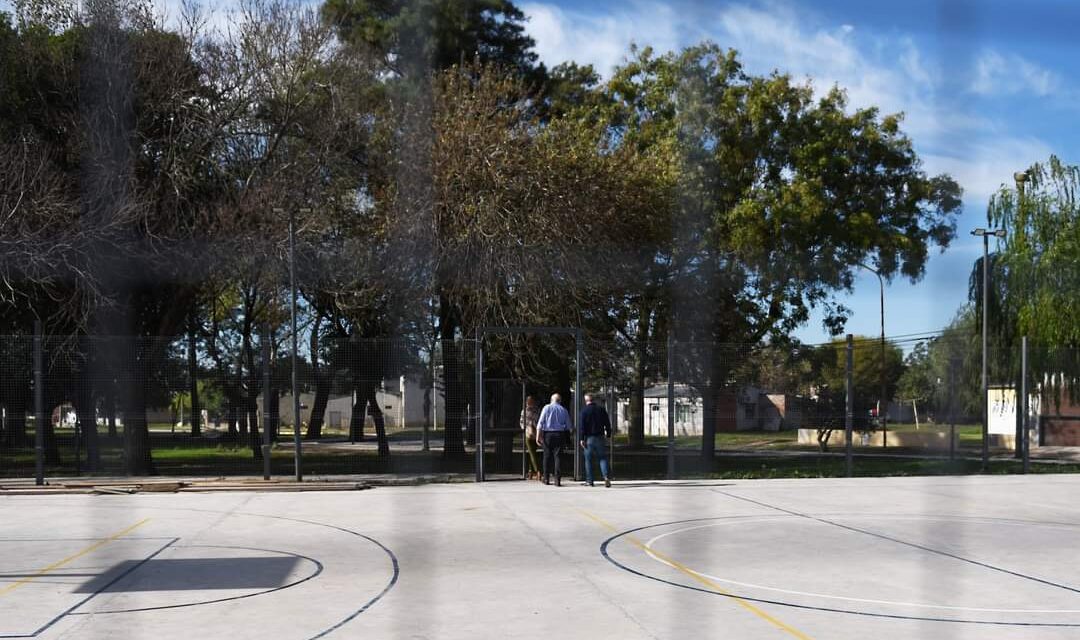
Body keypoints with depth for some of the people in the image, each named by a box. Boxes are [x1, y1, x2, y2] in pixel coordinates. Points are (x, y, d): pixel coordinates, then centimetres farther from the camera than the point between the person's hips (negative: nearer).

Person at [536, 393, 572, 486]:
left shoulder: (547, 408, 2)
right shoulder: (564, 410, 8)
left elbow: (540, 423, -4)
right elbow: (568, 426, 6)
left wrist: (538, 436, -6)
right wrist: (567, 438, 12)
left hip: (547, 434, -1)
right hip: (560, 434, 1)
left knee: (547, 457, 9)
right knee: (558, 456, 0)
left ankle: (546, 479, 15)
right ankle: (558, 480, -6)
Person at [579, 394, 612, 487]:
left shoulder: (584, 411, -5)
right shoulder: (601, 409, 5)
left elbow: (582, 426, -10)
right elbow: (607, 424, 6)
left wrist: (582, 439, -8)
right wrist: (608, 435, 13)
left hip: (589, 438, -2)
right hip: (600, 437, 2)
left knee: (588, 459, 7)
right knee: (603, 458, 6)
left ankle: (589, 480, 7)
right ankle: (606, 477, -14)